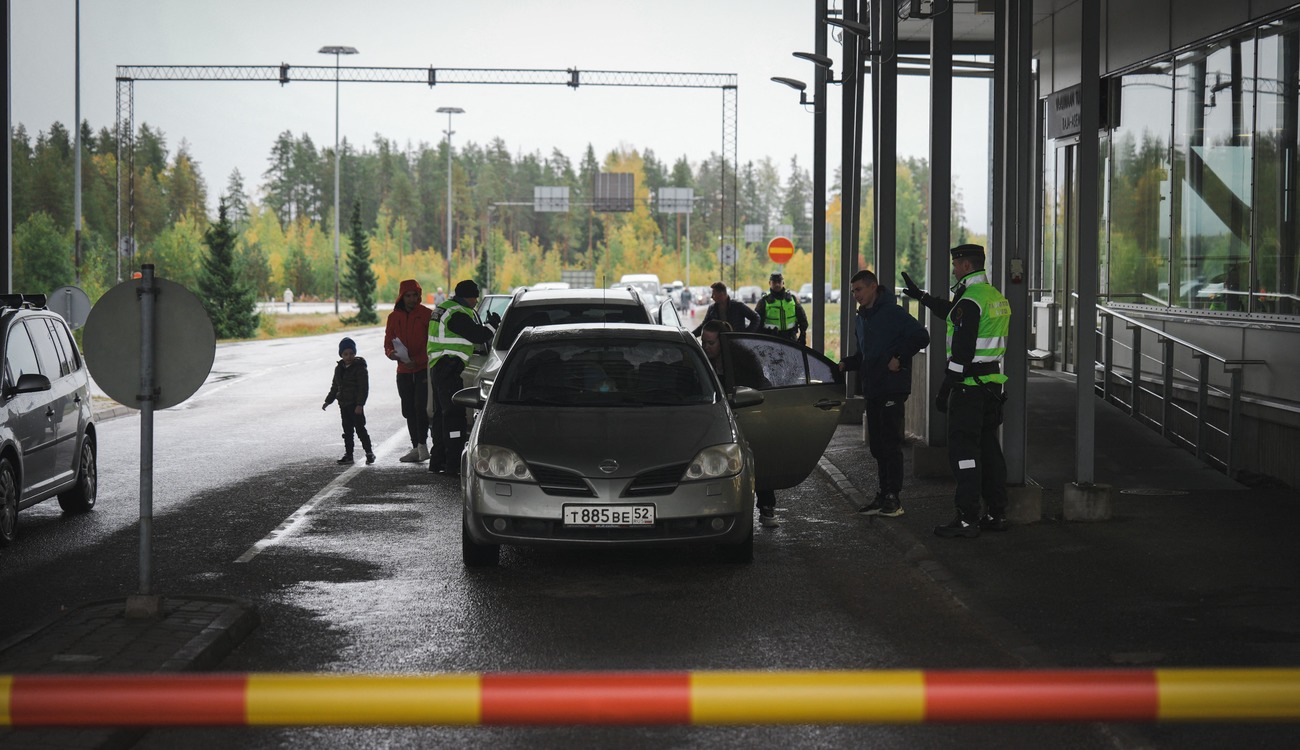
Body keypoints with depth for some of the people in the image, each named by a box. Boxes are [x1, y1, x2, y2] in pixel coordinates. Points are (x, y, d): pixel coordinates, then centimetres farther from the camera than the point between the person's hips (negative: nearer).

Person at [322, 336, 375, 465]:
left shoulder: (359, 368, -11)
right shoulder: (339, 368, 10)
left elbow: (364, 388, -14)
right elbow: (334, 387, 20)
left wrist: (360, 404, -21)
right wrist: (328, 401, 15)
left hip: (355, 405, -7)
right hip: (343, 405, 7)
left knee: (360, 428, -4)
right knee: (347, 430, 10)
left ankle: (369, 452, 4)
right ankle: (348, 454, 15)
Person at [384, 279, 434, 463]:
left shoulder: (427, 314, -4)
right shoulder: (394, 317, 9)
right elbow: (388, 343, 12)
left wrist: (417, 360, -17)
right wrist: (392, 353, -12)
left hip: (423, 369, -5)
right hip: (403, 371, 5)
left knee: (420, 406, -16)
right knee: (408, 410, 8)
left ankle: (422, 444, -10)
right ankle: (416, 448, 15)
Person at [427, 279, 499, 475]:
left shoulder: (444, 308, 17)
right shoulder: (457, 314, -17)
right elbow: (479, 336, -18)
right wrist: (493, 325, 0)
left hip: (438, 368, 11)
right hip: (449, 368, -11)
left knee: (442, 413, 16)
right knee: (454, 414, -12)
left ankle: (438, 460, 23)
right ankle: (453, 463, -15)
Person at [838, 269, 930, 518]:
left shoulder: (892, 313, -10)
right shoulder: (860, 319, 17)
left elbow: (921, 337, -16)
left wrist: (899, 357, -18)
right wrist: (846, 364, 9)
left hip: (892, 389, -9)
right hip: (872, 390, 9)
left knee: (891, 444, -8)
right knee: (877, 446, 10)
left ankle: (893, 498, -6)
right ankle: (884, 495, 16)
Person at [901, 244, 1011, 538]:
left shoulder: (970, 301, -16)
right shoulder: (996, 298, 14)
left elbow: (962, 350, -21)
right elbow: (954, 314, 32)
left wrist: (945, 389, -17)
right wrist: (921, 296, 41)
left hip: (969, 388, -9)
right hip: (992, 386, 9)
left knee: (963, 451, -7)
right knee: (989, 449, 13)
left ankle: (967, 519, -8)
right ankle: (996, 514, 16)